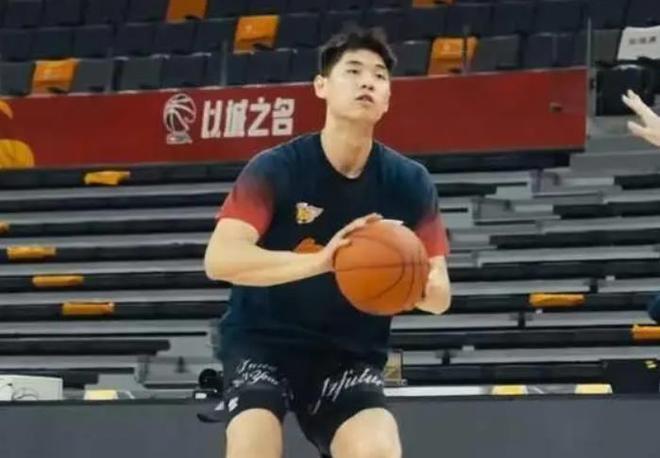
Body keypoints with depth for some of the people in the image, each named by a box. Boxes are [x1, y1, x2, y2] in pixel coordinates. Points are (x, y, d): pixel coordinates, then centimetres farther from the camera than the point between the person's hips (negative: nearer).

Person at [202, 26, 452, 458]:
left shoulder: (410, 183, -5)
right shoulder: (275, 169, -14)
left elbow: (439, 296, -5)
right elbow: (219, 259, -28)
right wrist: (319, 261, -42)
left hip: (350, 354, 3)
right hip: (263, 342, -2)